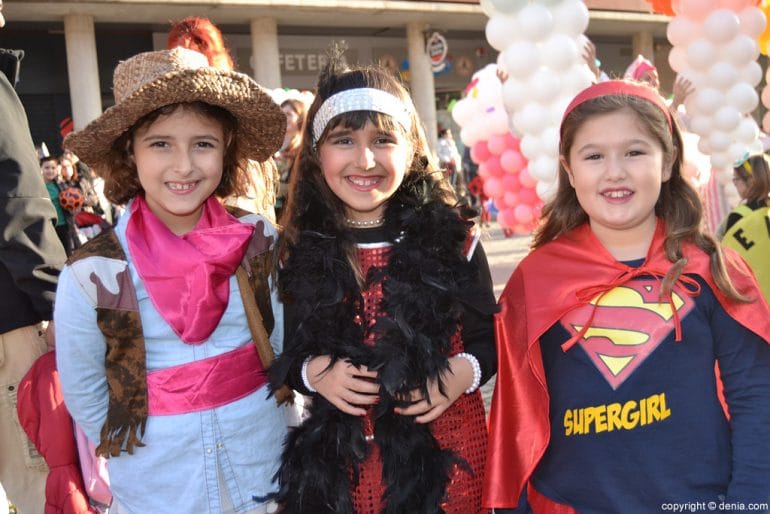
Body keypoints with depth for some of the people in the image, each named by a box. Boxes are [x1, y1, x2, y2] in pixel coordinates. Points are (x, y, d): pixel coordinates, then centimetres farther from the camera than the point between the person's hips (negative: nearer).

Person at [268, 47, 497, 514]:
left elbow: (489, 337, 1)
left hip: (447, 450, -1)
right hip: (341, 459, 1)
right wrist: (315, 372, -15)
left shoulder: (453, 236, -7)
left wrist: (464, 372, -17)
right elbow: (283, 355, 5)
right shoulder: (301, 251, -3)